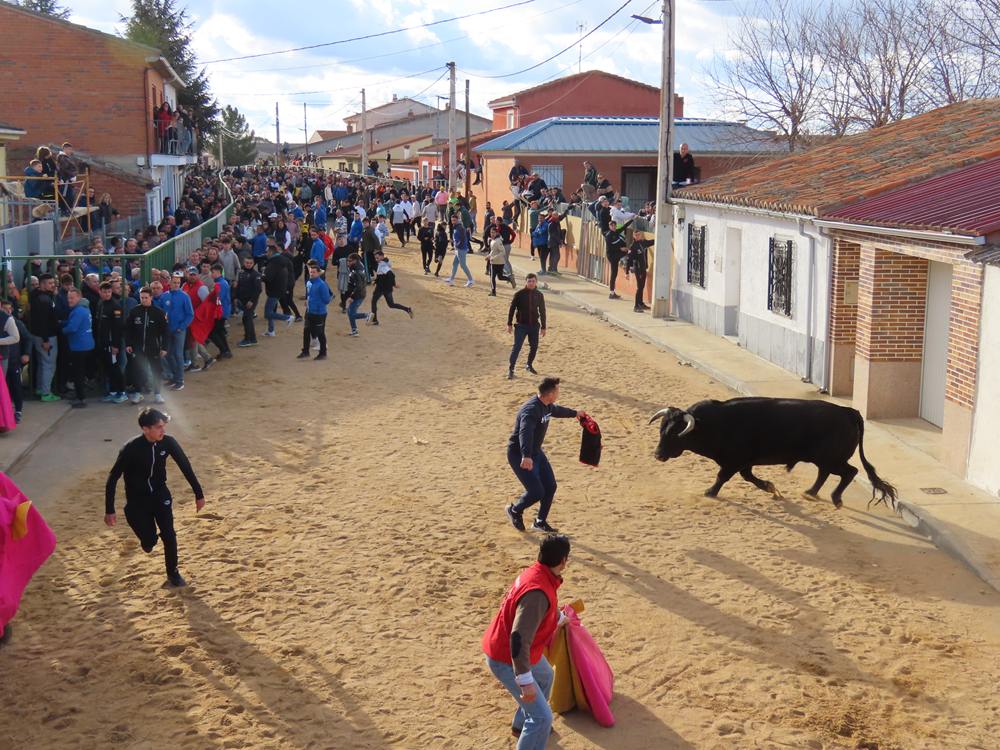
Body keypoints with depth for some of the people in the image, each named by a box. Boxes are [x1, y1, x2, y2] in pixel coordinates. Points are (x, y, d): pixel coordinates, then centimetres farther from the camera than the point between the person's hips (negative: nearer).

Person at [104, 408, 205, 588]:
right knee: (150, 543, -3)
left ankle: (173, 573, 12)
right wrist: (109, 511, -17)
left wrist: (198, 494, -1)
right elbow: (113, 478, -19)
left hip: (160, 494, 2)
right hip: (137, 499, -2)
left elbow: (185, 467, -5)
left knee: (169, 535, -9)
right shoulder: (131, 449, -27)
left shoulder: (168, 442, -17)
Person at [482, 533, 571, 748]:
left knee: (546, 676, 35)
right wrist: (525, 680, -37)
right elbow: (519, 638, -39)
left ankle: (521, 724, 54)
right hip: (506, 659, -10)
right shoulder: (537, 592, -35)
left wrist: (560, 618, 41)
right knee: (542, 716, -9)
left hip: (519, 650, 10)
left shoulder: (538, 574, -4)